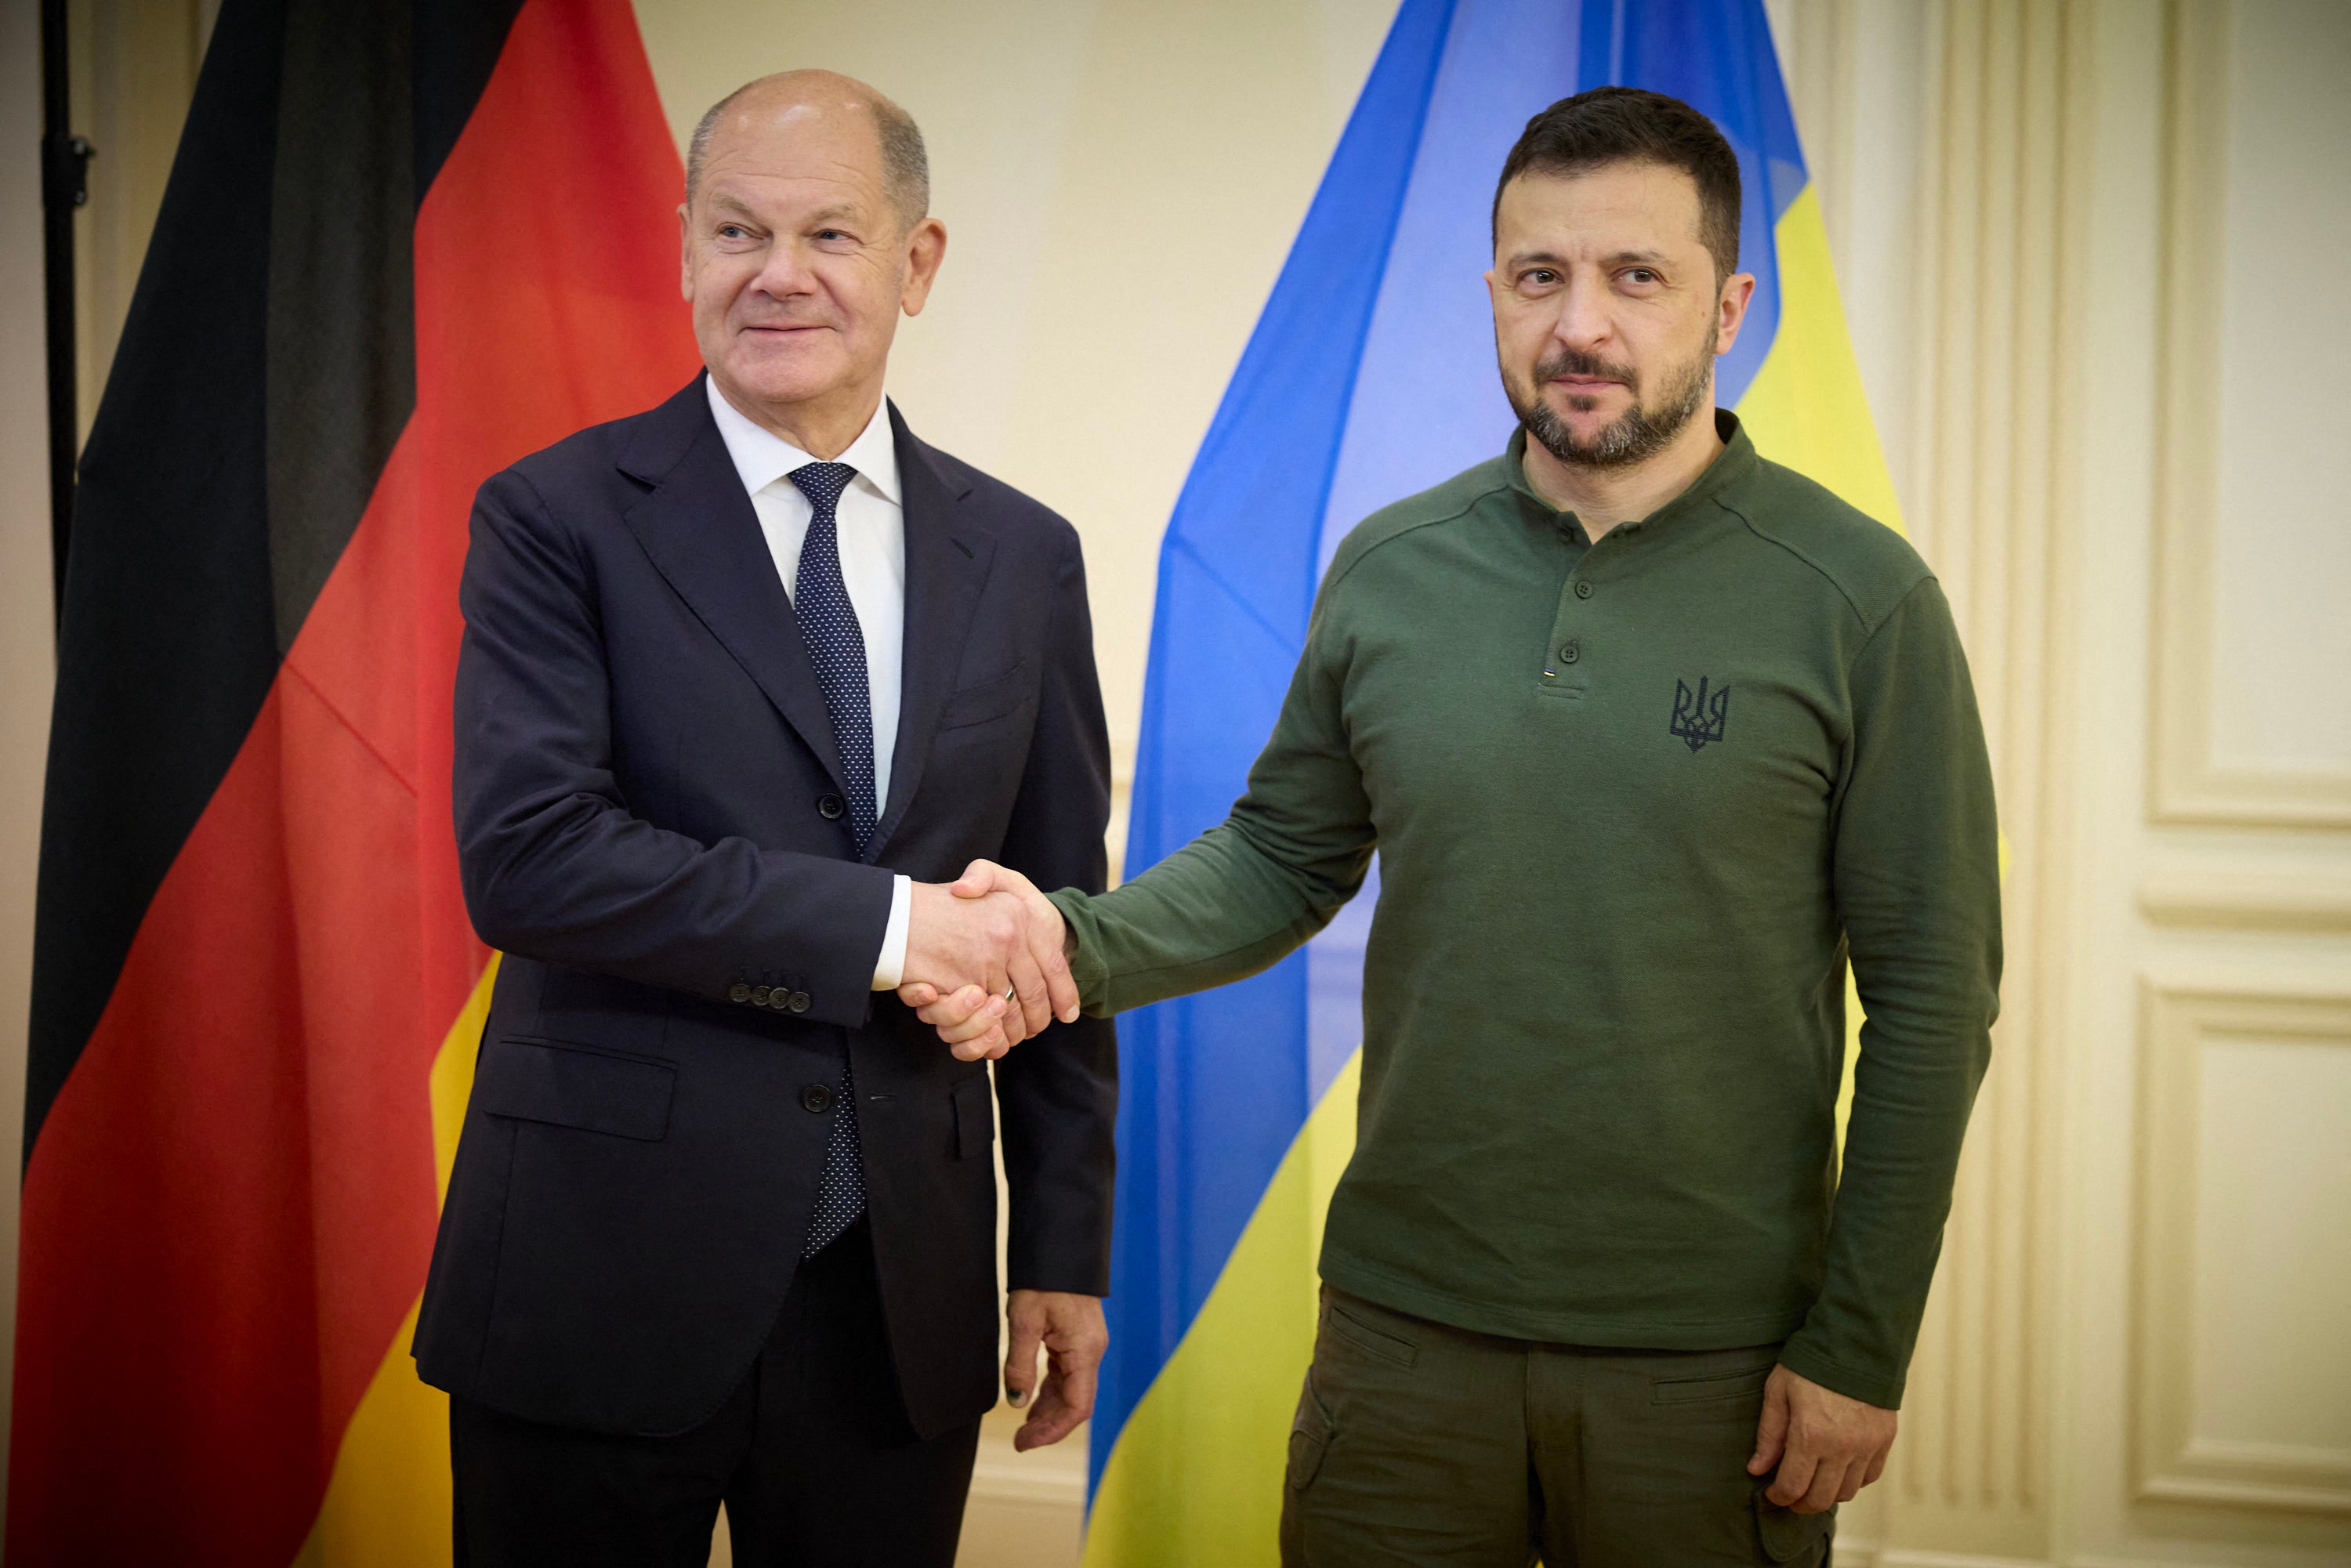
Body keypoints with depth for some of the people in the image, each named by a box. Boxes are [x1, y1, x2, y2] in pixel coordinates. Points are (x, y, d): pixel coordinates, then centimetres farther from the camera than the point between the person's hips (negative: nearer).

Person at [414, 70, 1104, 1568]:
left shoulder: (1022, 558, 7)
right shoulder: (558, 519, -4)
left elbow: (1055, 928, 10)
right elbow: (525, 856, -17)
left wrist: (1067, 1248, 8)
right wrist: (884, 924, -20)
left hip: (897, 1307, 3)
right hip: (601, 1284, -3)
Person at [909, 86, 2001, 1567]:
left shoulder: (1862, 600, -8)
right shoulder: (1390, 571, 2)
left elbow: (1933, 996, -7)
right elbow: (1284, 857, 10)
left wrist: (1861, 1349, -7)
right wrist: (1074, 943, -9)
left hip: (1709, 1363, -2)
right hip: (1406, 1323, 3)